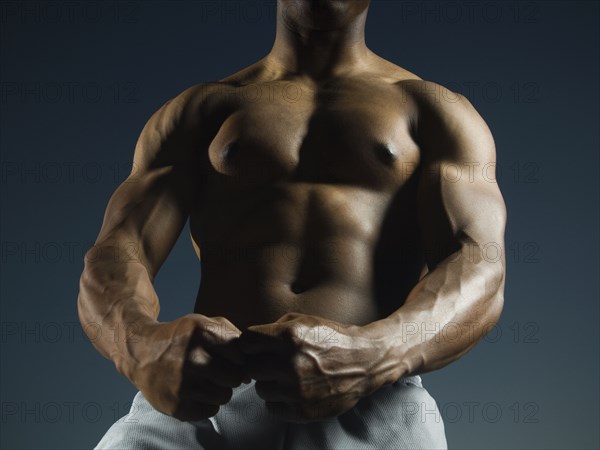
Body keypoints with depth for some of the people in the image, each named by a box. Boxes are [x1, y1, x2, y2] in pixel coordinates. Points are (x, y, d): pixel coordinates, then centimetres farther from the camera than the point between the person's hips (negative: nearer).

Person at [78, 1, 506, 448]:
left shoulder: (436, 112, 18)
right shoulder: (197, 111, 22)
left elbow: (479, 276, 1)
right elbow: (114, 258, 6)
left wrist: (370, 355, -22)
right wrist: (144, 345, -19)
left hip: (371, 403, 0)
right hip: (209, 399, 1)